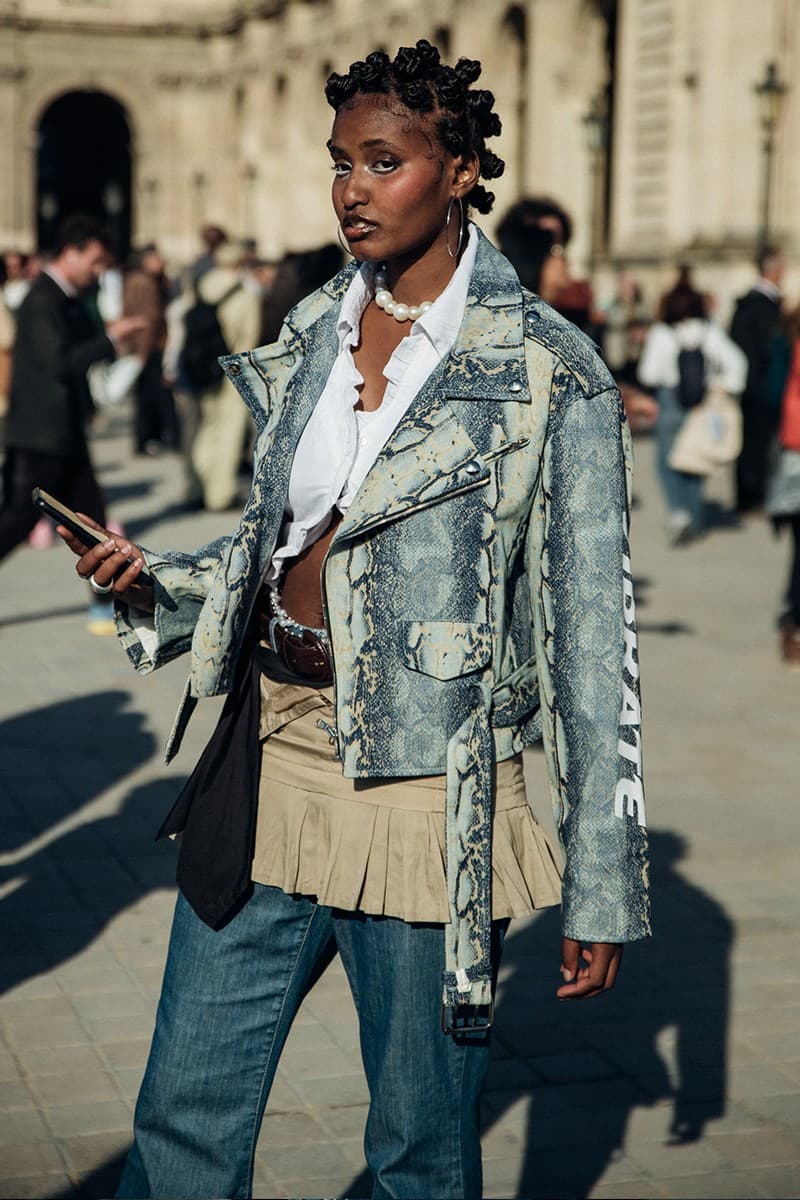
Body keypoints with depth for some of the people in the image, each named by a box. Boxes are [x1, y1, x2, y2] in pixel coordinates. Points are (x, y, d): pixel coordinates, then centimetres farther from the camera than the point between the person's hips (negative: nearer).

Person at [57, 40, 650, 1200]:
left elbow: (591, 636, -8)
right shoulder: (313, 334, 9)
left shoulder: (548, 373, -8)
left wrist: (603, 888, -8)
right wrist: (153, 582, 0)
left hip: (423, 788, -5)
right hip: (272, 756, 5)